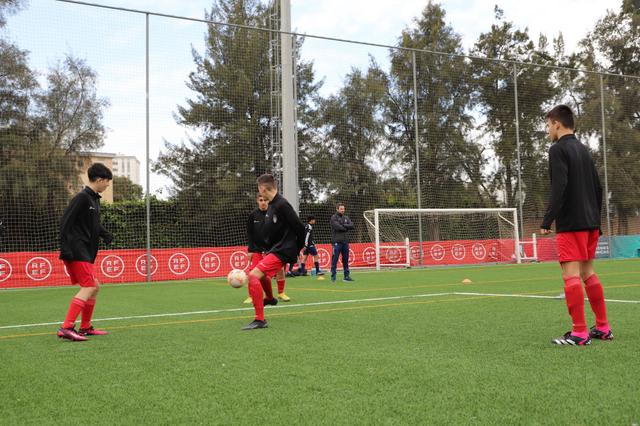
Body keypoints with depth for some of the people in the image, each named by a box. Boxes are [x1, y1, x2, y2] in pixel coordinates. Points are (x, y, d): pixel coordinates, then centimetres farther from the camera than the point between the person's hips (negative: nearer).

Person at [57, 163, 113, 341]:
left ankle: (85, 327, 22)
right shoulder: (81, 198, -11)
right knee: (89, 287, -15)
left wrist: (105, 234, 9)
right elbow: (65, 222, -17)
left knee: (94, 287, 14)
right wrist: (65, 247, -23)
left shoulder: (94, 199, 17)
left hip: (86, 252, 10)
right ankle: (66, 328, -18)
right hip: (77, 252, -10)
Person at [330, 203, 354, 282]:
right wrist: (346, 228, -4)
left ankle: (347, 276, 15)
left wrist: (343, 225, -11)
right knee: (335, 259, -4)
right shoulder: (334, 218, -2)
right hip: (337, 242, -6)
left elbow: (351, 226, 1)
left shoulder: (346, 217, 15)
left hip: (345, 241, 6)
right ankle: (333, 276, 0)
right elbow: (338, 227, -16)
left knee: (346, 259, 9)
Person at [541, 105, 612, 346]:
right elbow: (598, 188, 18)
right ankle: (603, 328, 17)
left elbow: (559, 188, -18)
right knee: (587, 272, 14)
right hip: (590, 222, 9)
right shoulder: (583, 150, 17)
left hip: (570, 224, -9)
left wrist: (547, 221, -17)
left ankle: (579, 333, -10)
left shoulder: (558, 149, -7)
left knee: (571, 275, -8)